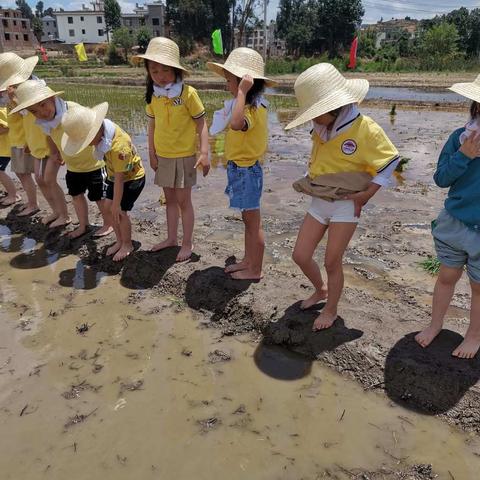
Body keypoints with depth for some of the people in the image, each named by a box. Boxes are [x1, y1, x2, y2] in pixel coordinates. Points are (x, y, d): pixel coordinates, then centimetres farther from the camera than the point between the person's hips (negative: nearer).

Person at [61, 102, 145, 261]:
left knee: (120, 212, -8)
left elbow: (119, 179, -30)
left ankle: (127, 245, 14)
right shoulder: (103, 127, -15)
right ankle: (120, 241, 23)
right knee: (110, 207, 7)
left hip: (132, 178, -8)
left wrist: (117, 204, -21)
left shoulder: (118, 147, -38)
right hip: (115, 175, 8)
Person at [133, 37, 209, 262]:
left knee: (183, 200, 2)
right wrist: (151, 153, 10)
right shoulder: (153, 95, 1)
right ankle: (171, 238, 30)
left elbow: (201, 123, -13)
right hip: (163, 156, 5)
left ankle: (187, 243, 16)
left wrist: (204, 153, -19)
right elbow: (152, 125, 9)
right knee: (170, 198, 15)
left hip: (184, 156, -5)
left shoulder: (188, 93, -15)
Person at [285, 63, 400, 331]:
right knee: (300, 255, 7)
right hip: (319, 202, 6)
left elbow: (391, 161, -8)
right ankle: (321, 291, 35)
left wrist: (365, 194, -12)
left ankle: (331, 311, 24)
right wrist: (312, 183, 8)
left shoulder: (365, 129, -17)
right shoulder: (321, 128, 0)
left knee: (332, 262, 2)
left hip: (346, 205, -6)